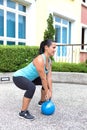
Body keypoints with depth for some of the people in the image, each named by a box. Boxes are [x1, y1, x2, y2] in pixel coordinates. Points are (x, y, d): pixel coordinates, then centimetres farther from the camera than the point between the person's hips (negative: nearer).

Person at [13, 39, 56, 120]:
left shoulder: (49, 61, -2)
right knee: (31, 87, -37)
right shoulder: (40, 60, -30)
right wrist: (47, 93, -15)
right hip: (18, 77, -10)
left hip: (29, 78, 10)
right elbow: (43, 78, -25)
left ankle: (42, 101, 38)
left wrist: (50, 91, -1)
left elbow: (49, 77, 0)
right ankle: (23, 112, -21)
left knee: (47, 83, 17)